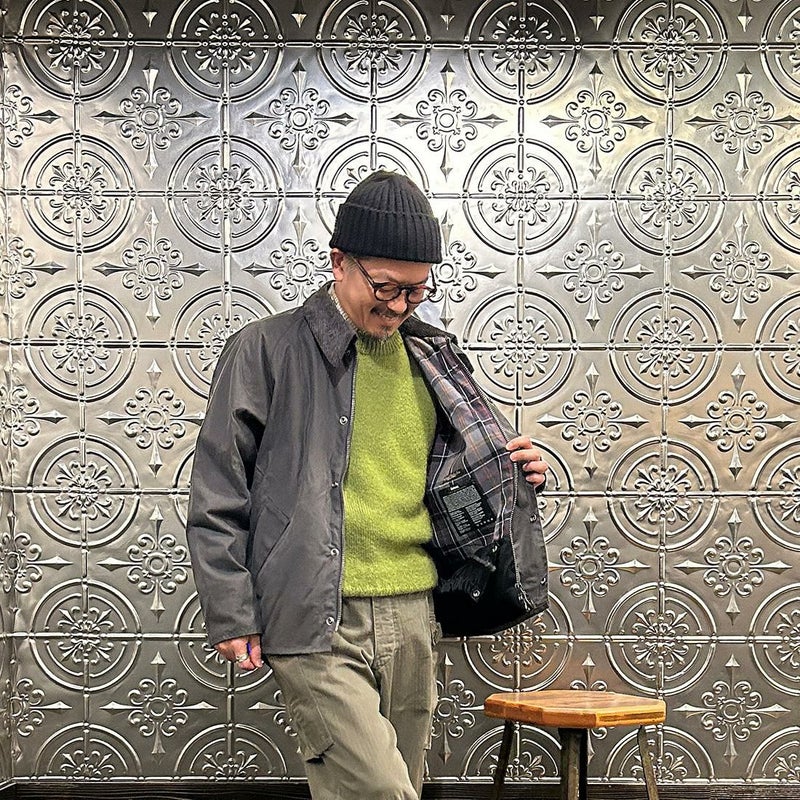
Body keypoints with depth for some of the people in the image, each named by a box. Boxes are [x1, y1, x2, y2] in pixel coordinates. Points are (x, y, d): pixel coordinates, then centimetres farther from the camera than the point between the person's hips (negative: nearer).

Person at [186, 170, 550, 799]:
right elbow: (218, 499, -2)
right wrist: (232, 617, -6)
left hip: (414, 615, 6)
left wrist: (513, 477, 6)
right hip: (318, 623, -6)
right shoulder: (266, 352, -2)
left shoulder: (431, 358, 14)